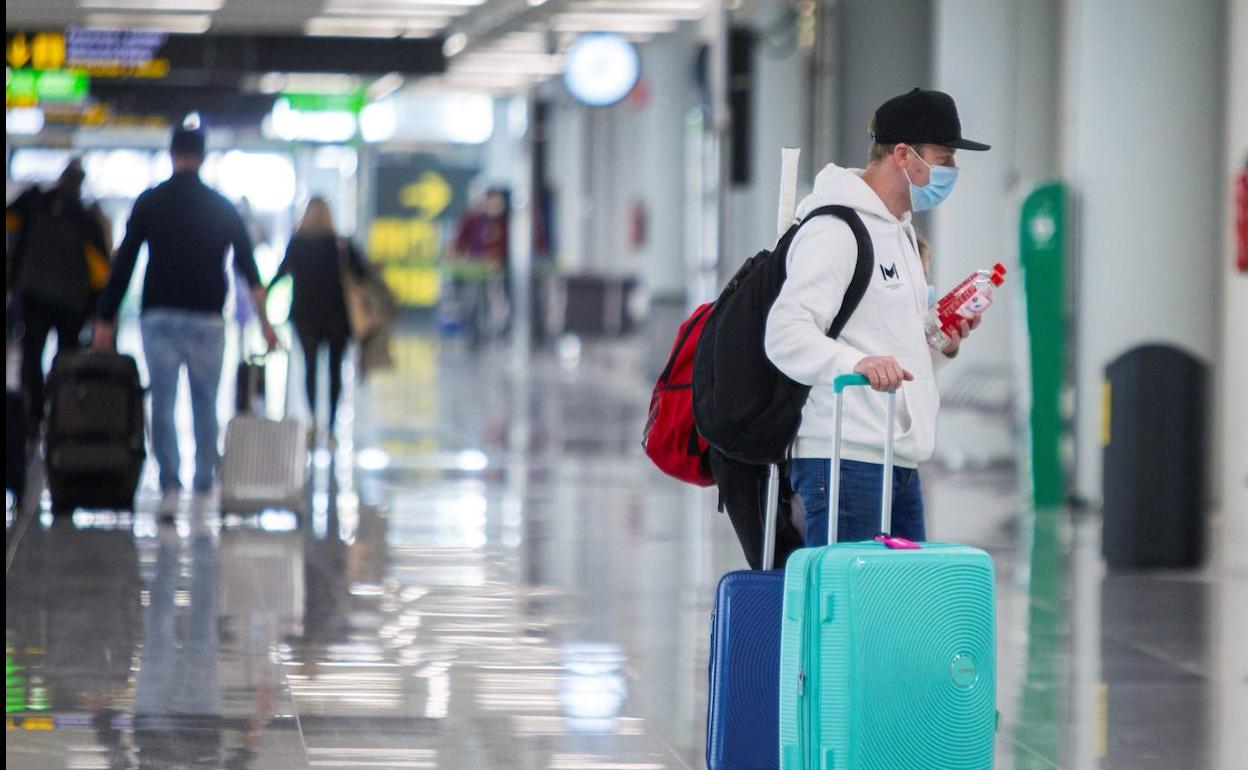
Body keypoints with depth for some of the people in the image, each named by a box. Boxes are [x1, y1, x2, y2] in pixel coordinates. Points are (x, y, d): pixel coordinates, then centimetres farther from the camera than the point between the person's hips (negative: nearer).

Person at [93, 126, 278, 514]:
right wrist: (264, 320, 11)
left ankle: (169, 486, -9)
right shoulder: (222, 207, 5)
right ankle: (203, 489, 11)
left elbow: (123, 263, -1)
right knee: (205, 406, 9)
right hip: (206, 318, 1)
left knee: (162, 403, 1)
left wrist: (106, 319, 1)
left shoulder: (150, 202, 1)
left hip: (159, 318, -1)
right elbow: (247, 266, 6)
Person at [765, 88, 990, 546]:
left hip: (900, 463, 10)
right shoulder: (835, 230, -9)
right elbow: (787, 334, -21)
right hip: (845, 459, -10)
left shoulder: (899, 231, 23)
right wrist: (854, 363, -37)